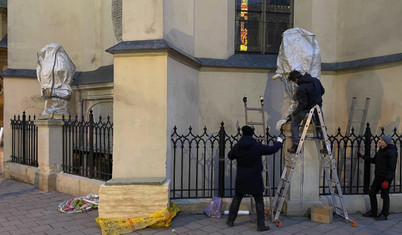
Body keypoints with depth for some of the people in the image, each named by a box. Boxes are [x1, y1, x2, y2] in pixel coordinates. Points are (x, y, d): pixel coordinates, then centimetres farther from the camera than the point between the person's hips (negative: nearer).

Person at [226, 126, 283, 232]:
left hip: (241, 178, 3)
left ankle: (230, 220, 24)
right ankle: (260, 225, 11)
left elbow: (230, 156, 13)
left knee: (237, 199, 17)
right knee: (259, 201, 8)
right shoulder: (257, 146, -13)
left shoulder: (237, 146, -4)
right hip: (255, 179, -3)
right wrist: (279, 142, 16)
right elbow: (272, 149, -4)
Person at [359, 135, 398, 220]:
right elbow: (374, 160, 21)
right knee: (372, 193, 12)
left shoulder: (391, 152, -17)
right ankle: (373, 212, 24)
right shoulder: (380, 150, 11)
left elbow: (392, 168, -20)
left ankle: (384, 215, 15)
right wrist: (363, 157, 12)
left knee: (384, 195, 2)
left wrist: (387, 180, -23)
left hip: (385, 178, -9)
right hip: (378, 176, 9)